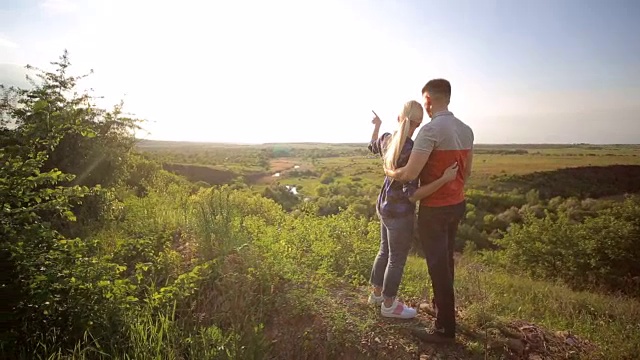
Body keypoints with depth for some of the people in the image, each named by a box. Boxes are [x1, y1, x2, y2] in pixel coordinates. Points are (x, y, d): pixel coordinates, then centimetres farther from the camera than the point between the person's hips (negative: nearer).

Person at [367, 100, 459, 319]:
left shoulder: (387, 139, -4)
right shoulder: (411, 152, -27)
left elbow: (372, 146, 22)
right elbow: (412, 194, -27)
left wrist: (377, 125, 39)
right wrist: (445, 179, -33)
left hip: (385, 206, 8)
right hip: (400, 212, -8)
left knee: (385, 252, 23)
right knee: (397, 260, 9)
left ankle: (377, 293, 40)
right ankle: (389, 305, 26)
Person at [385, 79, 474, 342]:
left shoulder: (431, 129, -21)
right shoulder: (466, 130, 5)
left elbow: (409, 174, -25)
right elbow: (466, 172, 14)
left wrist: (389, 172, -6)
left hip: (434, 209, -8)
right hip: (457, 205, 8)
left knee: (438, 266, 3)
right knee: (446, 261, 23)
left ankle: (445, 328, 15)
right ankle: (441, 305, 42)